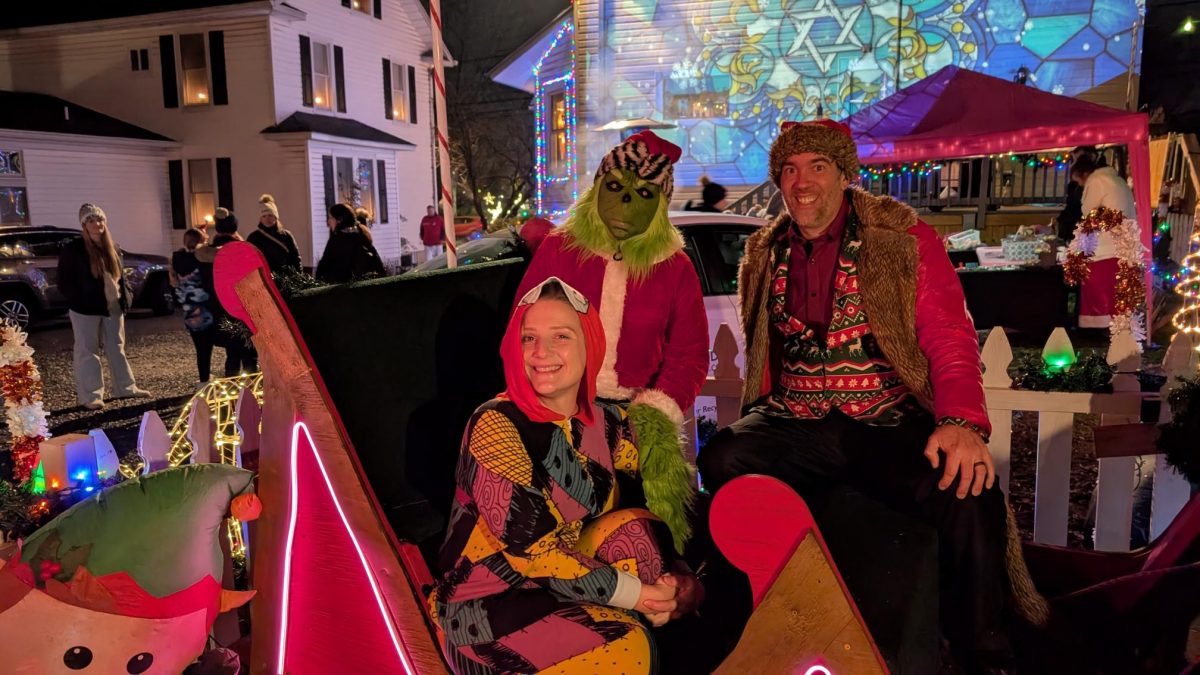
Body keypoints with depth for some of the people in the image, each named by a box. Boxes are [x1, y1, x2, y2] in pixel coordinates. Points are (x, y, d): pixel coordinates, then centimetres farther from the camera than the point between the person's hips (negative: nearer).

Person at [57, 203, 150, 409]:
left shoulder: (113, 249, 10)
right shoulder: (73, 249, -7)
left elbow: (120, 275, 18)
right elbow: (64, 281, -7)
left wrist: (124, 298, 4)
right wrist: (79, 301, -14)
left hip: (113, 307, 6)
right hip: (86, 310, -6)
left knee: (117, 348, 13)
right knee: (87, 352, 1)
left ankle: (125, 388, 23)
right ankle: (90, 396, 6)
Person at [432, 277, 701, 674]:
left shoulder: (611, 425, 0)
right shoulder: (495, 426, -18)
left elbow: (639, 522, 2)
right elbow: (532, 548, -22)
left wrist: (674, 578, -18)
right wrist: (634, 593, -20)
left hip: (563, 588, 5)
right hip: (485, 603, -5)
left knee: (634, 526, -20)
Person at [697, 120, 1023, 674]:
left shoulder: (905, 240, 2)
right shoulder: (764, 254, 14)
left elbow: (950, 341, -4)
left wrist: (961, 422, -23)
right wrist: (760, 415, 6)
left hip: (891, 425, -2)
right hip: (794, 427, 3)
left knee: (968, 493, -30)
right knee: (721, 460, -26)